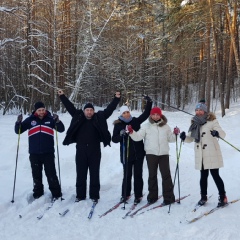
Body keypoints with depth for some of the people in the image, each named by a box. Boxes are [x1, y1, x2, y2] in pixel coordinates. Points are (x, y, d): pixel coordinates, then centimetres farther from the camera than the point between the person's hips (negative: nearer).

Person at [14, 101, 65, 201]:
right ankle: (38, 193, 25)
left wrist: (57, 121, -22)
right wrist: (19, 122, -15)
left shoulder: (50, 119, 1)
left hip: (48, 153, -2)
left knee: (51, 174, -1)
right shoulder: (30, 120, 2)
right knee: (36, 175, 11)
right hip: (34, 153, 2)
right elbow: (18, 131, 5)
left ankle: (56, 193, 11)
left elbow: (61, 129, -3)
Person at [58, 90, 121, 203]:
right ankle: (80, 195, 19)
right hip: (81, 151, 1)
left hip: (94, 151, -1)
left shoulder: (99, 118, 3)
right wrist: (62, 96, 9)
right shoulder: (78, 117, 5)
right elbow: (70, 106, 10)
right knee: (81, 174, 8)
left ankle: (94, 195, 15)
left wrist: (116, 99, -2)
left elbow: (109, 109, 4)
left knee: (94, 174, 6)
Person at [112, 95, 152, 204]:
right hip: (126, 154, -1)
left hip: (138, 153, 1)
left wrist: (149, 103, 1)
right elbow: (114, 139, -1)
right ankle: (125, 194, 20)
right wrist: (121, 135, -20)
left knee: (138, 174, 5)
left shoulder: (135, 121, 5)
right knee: (127, 175, 5)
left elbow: (146, 114, 11)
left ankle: (138, 195, 13)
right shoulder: (118, 125, 0)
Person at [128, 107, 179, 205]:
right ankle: (152, 196, 21)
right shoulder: (146, 126, 4)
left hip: (164, 154, 0)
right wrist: (131, 132, -19)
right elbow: (138, 137, -3)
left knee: (166, 175, 0)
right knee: (152, 175, 9)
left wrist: (175, 134, -5)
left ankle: (168, 197, 7)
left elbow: (170, 139, 14)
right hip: (151, 154, 0)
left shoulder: (166, 126, 8)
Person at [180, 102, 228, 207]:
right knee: (203, 176, 14)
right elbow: (190, 138, 13)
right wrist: (184, 137, -9)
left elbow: (223, 133, -13)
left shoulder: (212, 121, -6)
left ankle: (223, 197, 12)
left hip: (212, 154, -5)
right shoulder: (195, 123, 10)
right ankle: (203, 197, 27)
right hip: (200, 155, 5)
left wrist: (217, 133, -35)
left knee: (215, 175, 0)